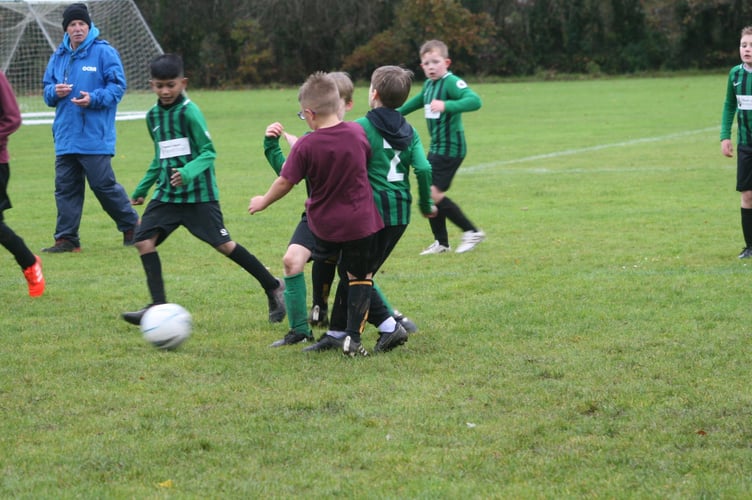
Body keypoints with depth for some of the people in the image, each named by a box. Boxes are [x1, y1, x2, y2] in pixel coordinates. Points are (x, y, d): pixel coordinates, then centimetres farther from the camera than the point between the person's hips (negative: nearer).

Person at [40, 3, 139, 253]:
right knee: (65, 187, 4)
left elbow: (118, 86, -7)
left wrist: (93, 99, -21)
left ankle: (131, 226, 16)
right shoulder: (58, 56, 12)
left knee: (104, 185, -3)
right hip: (65, 136, 6)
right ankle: (66, 238, 9)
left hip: (95, 137, -6)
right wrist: (54, 92, -6)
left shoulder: (104, 52, -5)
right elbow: (47, 91, 17)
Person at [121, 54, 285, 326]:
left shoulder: (189, 112, -11)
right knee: (143, 240, -7)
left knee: (223, 244, -6)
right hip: (167, 192, 7)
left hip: (198, 193, -7)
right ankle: (158, 306, -2)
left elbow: (208, 152, -12)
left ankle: (274, 288, 9)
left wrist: (188, 172, -29)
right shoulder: (153, 115, 11)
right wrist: (141, 189, 24)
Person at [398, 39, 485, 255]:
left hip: (450, 148, -9)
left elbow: (474, 101, -34)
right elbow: (417, 101, 33)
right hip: (436, 148, 9)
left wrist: (447, 106, -46)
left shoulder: (451, 83, -17)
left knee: (435, 194, -13)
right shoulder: (428, 85, 11)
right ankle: (441, 242, 22)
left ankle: (472, 232, -3)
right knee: (429, 194, 11)